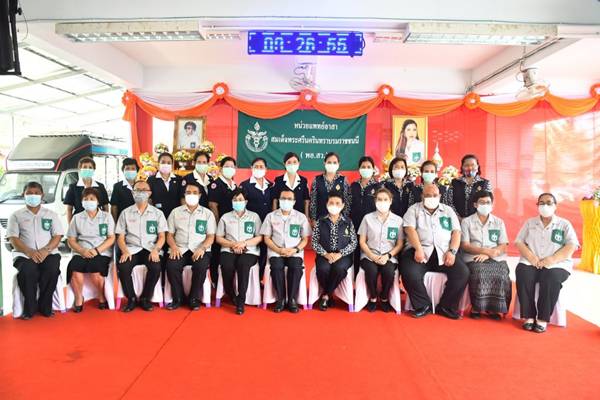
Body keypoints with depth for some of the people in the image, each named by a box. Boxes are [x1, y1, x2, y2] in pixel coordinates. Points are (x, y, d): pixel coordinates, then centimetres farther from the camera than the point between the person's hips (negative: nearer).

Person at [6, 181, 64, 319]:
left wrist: (46, 250, -13)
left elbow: (57, 236, 7)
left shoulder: (51, 214, 16)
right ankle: (30, 308, -14)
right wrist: (29, 251, -16)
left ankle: (45, 306, -15)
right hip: (24, 255, 0)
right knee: (27, 271, -34)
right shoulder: (16, 215, 13)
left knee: (52, 268, -32)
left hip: (48, 253, 1)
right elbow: (13, 239, 2)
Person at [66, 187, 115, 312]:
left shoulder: (107, 216, 11)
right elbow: (71, 240, 10)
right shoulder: (77, 218, 16)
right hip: (81, 253, 2)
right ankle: (79, 298, -3)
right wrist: (82, 251, -10)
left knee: (95, 272, -31)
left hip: (102, 252, -2)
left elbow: (111, 238, 4)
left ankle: (103, 297, -2)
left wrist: (97, 250, -12)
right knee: (75, 270, -30)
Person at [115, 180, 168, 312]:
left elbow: (162, 236, 4)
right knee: (122, 267, -29)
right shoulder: (126, 213, 11)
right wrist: (125, 251, -12)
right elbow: (120, 237, 7)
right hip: (132, 249, 1)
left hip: (151, 249, -1)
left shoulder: (157, 213, 10)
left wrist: (155, 250, -15)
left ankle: (145, 298, -8)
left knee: (156, 267, -31)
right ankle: (131, 298, -7)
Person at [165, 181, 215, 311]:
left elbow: (211, 236, 4)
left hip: (200, 250, -1)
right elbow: (169, 234, 12)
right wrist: (173, 247, -9)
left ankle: (194, 299, -10)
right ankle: (178, 298, -8)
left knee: (201, 266, -32)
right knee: (171, 265, -28)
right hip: (180, 249, 1)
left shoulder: (207, 213, 10)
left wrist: (202, 248, -16)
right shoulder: (176, 212, 15)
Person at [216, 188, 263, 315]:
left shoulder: (254, 216, 13)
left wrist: (244, 243, -11)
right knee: (227, 266, -32)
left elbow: (259, 237, 5)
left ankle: (241, 301, -26)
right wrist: (232, 244, -8)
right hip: (229, 250, 1)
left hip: (249, 251, -1)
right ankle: (232, 296, -7)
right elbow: (219, 238, 10)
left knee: (243, 265, -35)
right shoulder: (225, 217, 15)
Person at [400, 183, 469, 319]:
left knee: (463, 272, -21)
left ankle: (446, 307, -2)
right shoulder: (414, 209, 13)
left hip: (444, 251, 2)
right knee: (409, 273, -29)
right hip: (420, 250, -2)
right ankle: (423, 305, -5)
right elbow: (410, 229, -2)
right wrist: (418, 249, -17)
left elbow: (456, 232, 10)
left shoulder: (448, 210, 20)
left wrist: (452, 251, -7)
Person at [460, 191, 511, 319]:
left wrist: (487, 254, -13)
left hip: (495, 259, 2)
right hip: (474, 258, -2)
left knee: (501, 275, -28)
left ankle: (493, 308, -12)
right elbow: (465, 246, -2)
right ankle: (476, 307, -17)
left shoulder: (499, 222, 15)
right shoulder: (467, 221, 8)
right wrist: (486, 250, -16)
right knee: (479, 274, -32)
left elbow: (503, 247, 6)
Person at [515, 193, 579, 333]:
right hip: (531, 263, 2)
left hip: (557, 265, -2)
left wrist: (552, 260, -17)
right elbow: (519, 242, 8)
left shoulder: (564, 224, 11)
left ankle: (543, 319, -26)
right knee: (523, 273, -31)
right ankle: (528, 316, -26)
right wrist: (531, 257, -11)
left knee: (551, 278, -35)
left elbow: (571, 247, -3)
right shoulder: (529, 223, 18)